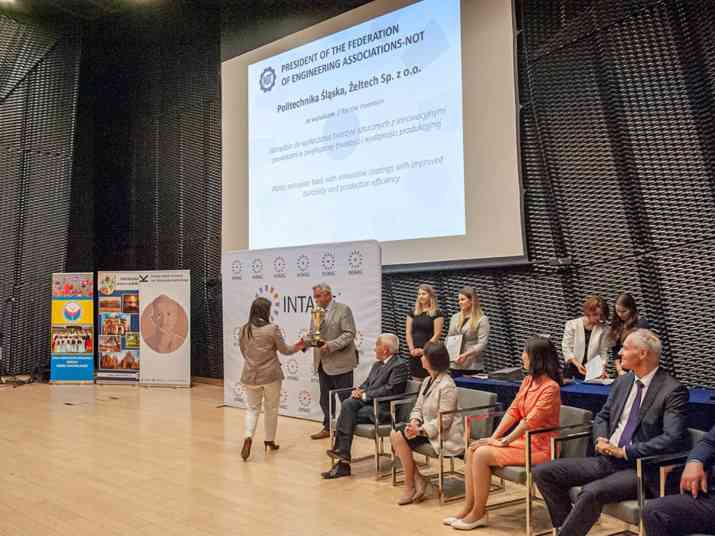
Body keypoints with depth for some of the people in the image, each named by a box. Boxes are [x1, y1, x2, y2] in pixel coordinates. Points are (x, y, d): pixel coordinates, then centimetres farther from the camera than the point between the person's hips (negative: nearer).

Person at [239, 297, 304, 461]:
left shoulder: (243, 330, -1)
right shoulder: (272, 329, -13)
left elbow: (244, 352, 10)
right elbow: (284, 350, -3)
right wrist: (297, 347, 17)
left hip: (250, 376, 3)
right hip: (271, 375, -3)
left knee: (252, 408, 12)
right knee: (271, 409, 14)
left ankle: (248, 437, -10)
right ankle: (269, 441, 23)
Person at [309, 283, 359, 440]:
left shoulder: (343, 309, -8)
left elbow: (349, 334, -15)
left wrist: (331, 345, -24)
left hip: (340, 363, -6)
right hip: (323, 363, 6)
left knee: (345, 399, 3)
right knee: (325, 399, 15)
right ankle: (328, 427, 28)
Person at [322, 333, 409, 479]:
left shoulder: (400, 365, -7)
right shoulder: (377, 364, 22)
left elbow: (390, 389, -17)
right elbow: (367, 383, 23)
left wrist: (365, 395, -14)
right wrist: (359, 390, -1)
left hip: (382, 408, -7)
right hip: (368, 402, 7)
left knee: (347, 416, -24)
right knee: (347, 404, -23)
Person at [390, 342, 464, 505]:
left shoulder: (446, 386, -18)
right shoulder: (427, 381, 11)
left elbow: (444, 420, -21)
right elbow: (418, 408, 12)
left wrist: (420, 430, -23)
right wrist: (414, 422, -9)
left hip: (444, 435, -9)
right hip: (427, 429, 9)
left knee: (400, 437, -19)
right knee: (394, 434, -10)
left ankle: (410, 487, -5)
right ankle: (419, 481, -5)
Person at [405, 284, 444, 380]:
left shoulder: (437, 313, -2)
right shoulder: (412, 313, 12)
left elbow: (437, 334, -7)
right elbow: (408, 333, 9)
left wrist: (424, 349, -13)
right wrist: (412, 349, -4)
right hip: (414, 354, 4)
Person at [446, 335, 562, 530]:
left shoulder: (550, 388, -18)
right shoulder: (528, 381, 9)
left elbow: (529, 421, -21)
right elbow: (513, 411, 6)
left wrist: (503, 441, -17)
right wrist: (494, 437, -3)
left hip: (538, 447, -8)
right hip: (521, 439, 8)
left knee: (482, 454, -20)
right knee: (472, 450, -5)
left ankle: (478, 513, -5)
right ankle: (468, 508, 0)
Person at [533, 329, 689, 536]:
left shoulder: (674, 391, -9)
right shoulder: (622, 382, 13)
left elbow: (673, 439, -19)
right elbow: (602, 417, 22)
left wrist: (625, 451, -18)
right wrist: (601, 440, -1)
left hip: (639, 468, -7)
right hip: (606, 460, 7)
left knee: (591, 493, -34)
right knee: (543, 472, -6)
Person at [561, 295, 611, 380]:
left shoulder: (603, 330, 1)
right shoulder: (572, 325, -1)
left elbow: (603, 352, 0)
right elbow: (566, 348, -5)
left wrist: (602, 369, -17)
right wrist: (577, 364, -17)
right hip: (572, 370, 0)